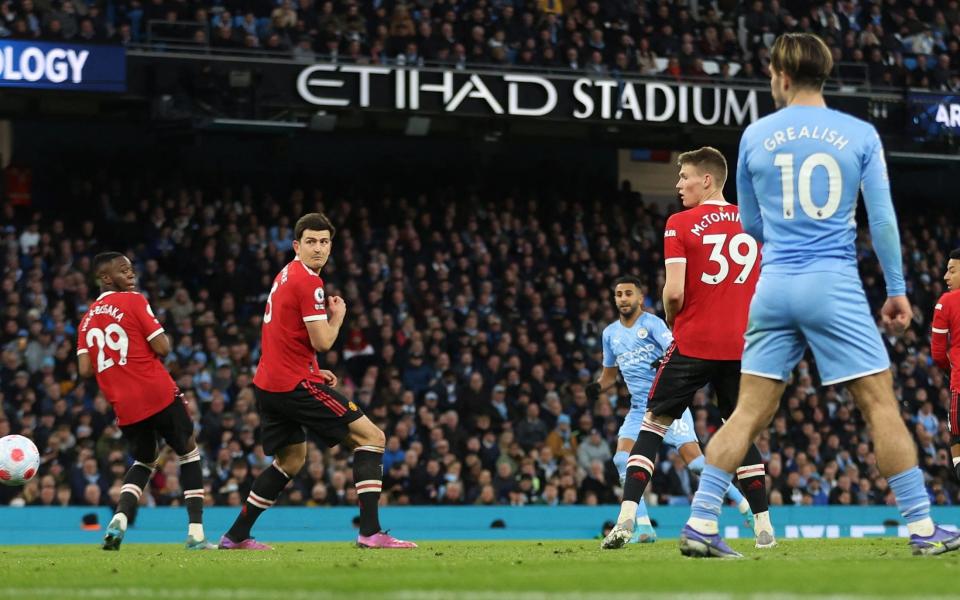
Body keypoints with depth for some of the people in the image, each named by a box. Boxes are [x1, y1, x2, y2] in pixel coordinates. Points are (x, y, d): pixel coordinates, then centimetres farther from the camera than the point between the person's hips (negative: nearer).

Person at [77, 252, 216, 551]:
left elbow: (85, 370, 4)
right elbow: (162, 348, -11)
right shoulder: (134, 301, -5)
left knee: (144, 461, 25)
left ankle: (119, 519, -1)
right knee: (189, 453, 13)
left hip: (124, 405, 5)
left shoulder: (87, 319, 12)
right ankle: (196, 532, 3)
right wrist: (160, 334, 11)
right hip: (158, 394, -5)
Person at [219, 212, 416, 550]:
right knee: (371, 437, -6)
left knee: (291, 459, 25)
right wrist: (338, 316, 2)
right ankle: (371, 532, -16)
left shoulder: (285, 276, 16)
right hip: (295, 384, -9)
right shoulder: (308, 282, -14)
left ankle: (236, 536, 25)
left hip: (268, 383, 9)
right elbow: (322, 342, -17)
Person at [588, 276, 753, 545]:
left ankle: (745, 507, 1)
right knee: (622, 459, -15)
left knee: (694, 459, -14)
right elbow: (610, 373, 23)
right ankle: (644, 527, -12)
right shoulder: (610, 334, 11)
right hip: (639, 409, 5)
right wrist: (598, 386, 1)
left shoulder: (652, 323, -6)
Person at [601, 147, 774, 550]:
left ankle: (626, 519, -7)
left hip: (692, 342, -4)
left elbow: (674, 292, -12)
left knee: (654, 422, 4)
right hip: (739, 345, 4)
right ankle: (763, 526, 11)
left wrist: (671, 320, 7)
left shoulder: (680, 225, -6)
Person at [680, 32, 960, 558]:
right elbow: (882, 219, -1)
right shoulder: (861, 135, 1)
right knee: (880, 402, 1)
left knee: (750, 411, 6)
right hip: (835, 284, -3)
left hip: (774, 285, 3)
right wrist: (897, 289, 7)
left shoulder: (755, 136, 7)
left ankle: (699, 524, 1)